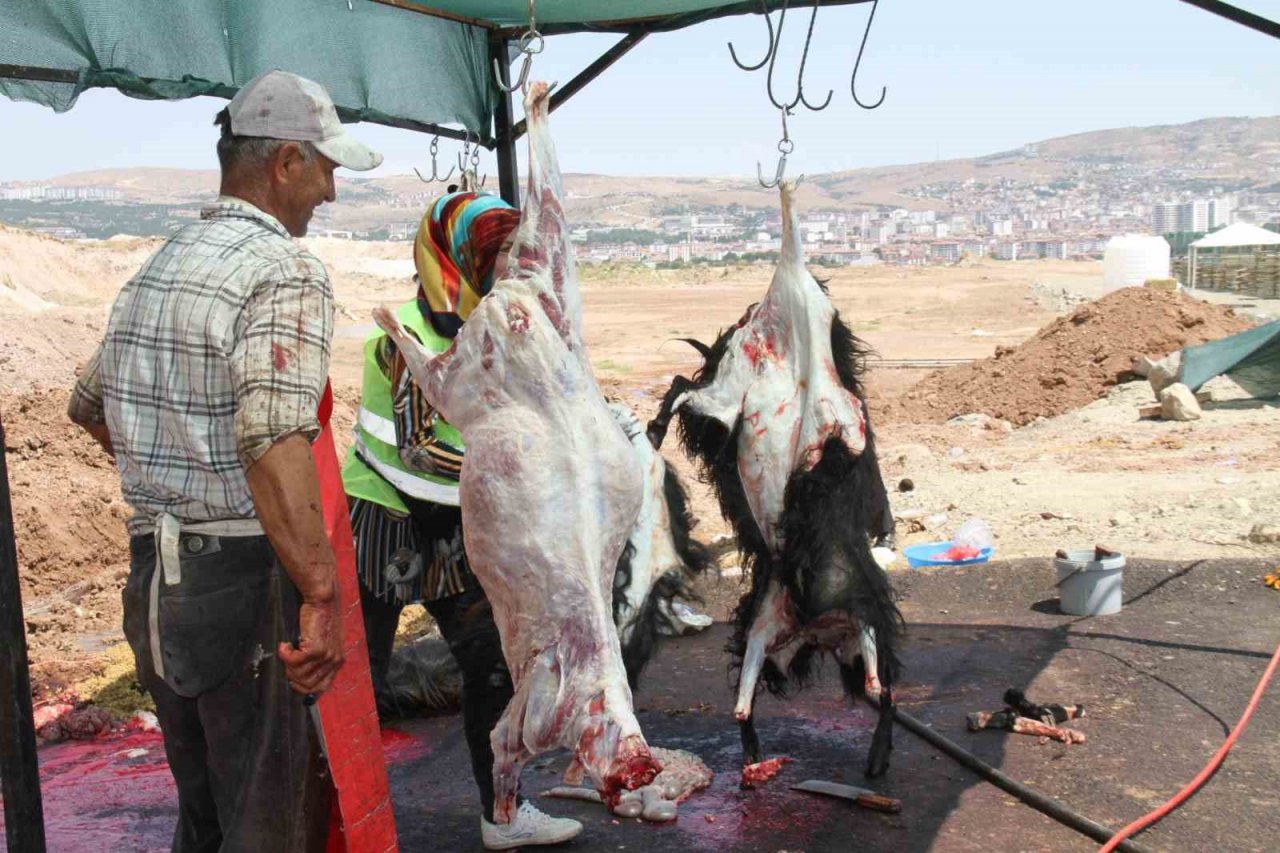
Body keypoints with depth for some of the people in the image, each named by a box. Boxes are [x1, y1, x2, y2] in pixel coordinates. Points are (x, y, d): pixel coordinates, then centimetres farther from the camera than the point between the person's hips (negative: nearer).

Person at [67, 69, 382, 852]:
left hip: (154, 576, 8)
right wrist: (322, 596, -28)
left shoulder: (155, 268, 11)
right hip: (244, 580, -8)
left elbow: (88, 407, 24)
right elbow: (275, 441, -29)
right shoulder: (286, 270, -15)